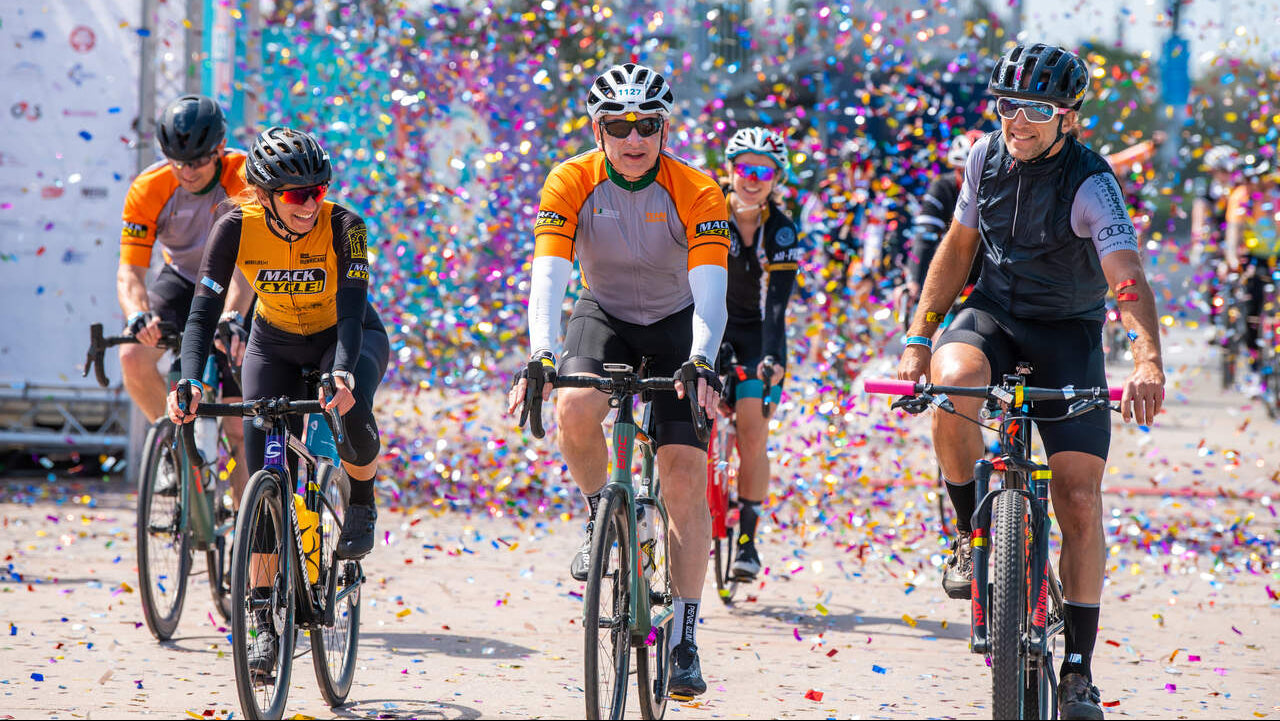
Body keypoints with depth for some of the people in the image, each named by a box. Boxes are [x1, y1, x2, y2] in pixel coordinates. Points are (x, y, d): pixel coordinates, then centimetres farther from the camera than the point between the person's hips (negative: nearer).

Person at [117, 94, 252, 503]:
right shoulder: (149, 189, -22)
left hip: (237, 294, -2)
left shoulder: (246, 178, -28)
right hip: (182, 281, 2)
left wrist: (232, 318, -57)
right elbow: (129, 271, -25)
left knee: (238, 427, -9)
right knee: (134, 357, -28)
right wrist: (138, 316, -47)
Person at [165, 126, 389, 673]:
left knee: (352, 413, -36)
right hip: (275, 342, 2)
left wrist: (343, 375, -55)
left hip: (347, 336, -2)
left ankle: (362, 504, -3)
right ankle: (264, 621, -5)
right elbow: (203, 312, -29)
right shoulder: (237, 228, -26)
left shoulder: (342, 226, -30)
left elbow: (353, 307, -38)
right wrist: (189, 383, -45)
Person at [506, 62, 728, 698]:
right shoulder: (571, 182, -20)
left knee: (685, 477, -11)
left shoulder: (696, 192, -23)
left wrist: (701, 365, -49)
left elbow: (710, 292, -31)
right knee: (575, 409, -33)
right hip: (603, 316, 1)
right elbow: (548, 277, -29)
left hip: (675, 324, -1)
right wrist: (541, 357, -45)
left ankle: (684, 641, -3)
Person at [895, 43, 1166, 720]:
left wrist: (1148, 359, -53)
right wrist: (918, 338, 3)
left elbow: (1128, 279, -35)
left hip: (1067, 333, -2)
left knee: (1079, 500, -9)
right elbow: (957, 246, 8)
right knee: (953, 380, -35)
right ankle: (969, 530, -10)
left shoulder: (1091, 185, -21)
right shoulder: (986, 156, -6)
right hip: (992, 314, 3)